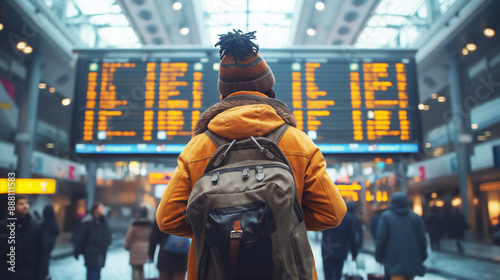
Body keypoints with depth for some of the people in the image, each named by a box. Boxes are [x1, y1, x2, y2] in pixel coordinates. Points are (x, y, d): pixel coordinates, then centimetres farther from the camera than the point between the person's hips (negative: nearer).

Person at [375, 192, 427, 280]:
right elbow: (422, 239, 4)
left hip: (395, 260, -4)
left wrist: (379, 256, 2)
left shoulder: (386, 216, -3)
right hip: (413, 260, 4)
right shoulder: (415, 217, 5)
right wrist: (422, 257, 14)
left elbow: (381, 239, -6)